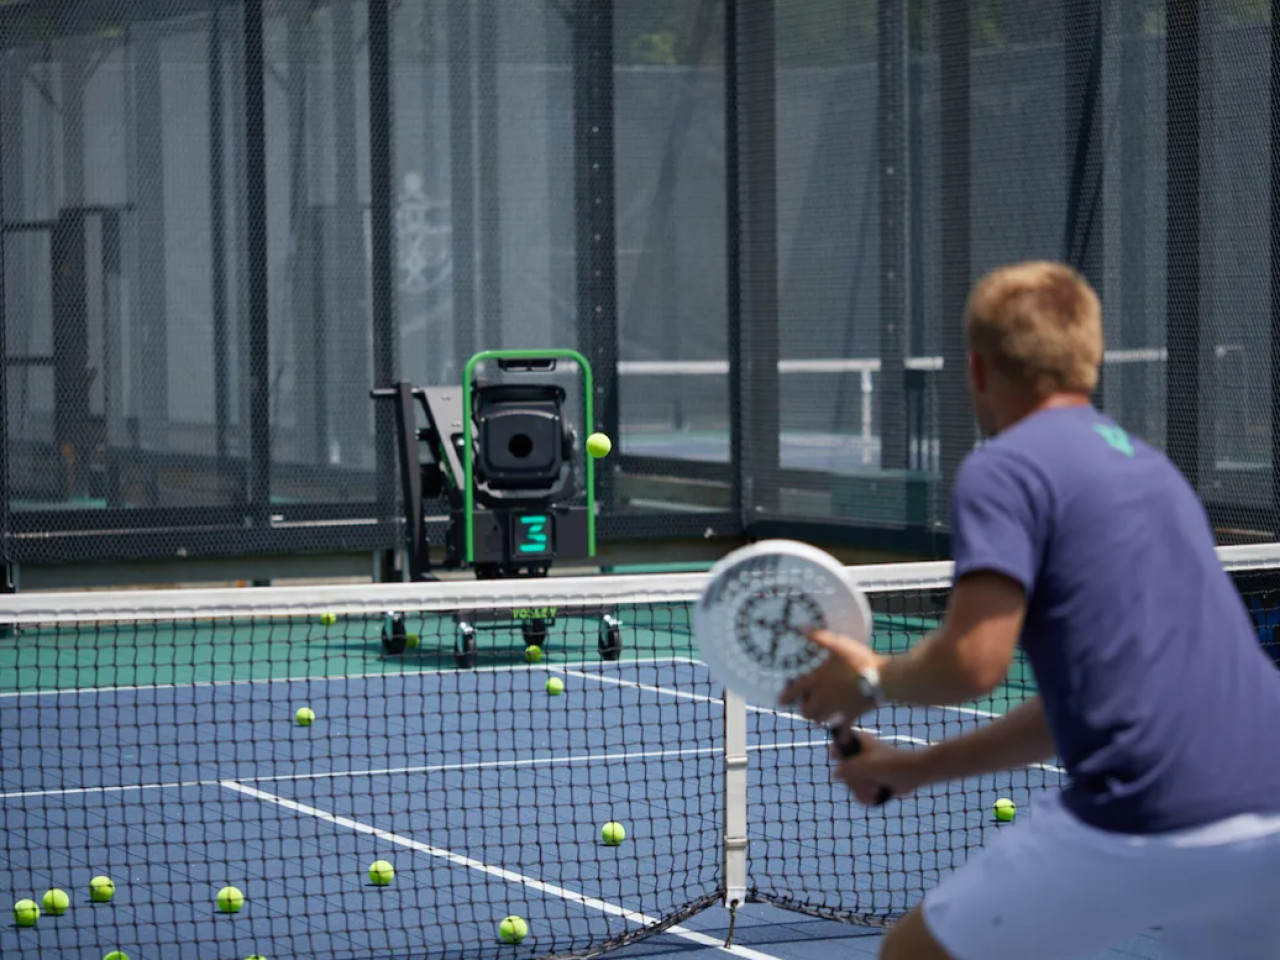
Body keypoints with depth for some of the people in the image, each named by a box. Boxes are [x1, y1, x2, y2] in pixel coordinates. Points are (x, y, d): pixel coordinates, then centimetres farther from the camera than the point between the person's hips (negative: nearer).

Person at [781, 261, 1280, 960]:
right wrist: (918, 767, 31)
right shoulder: (1150, 467, 25)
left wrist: (871, 681, 8)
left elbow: (972, 661, -13)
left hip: (1148, 825, -7)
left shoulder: (1002, 469, -1)